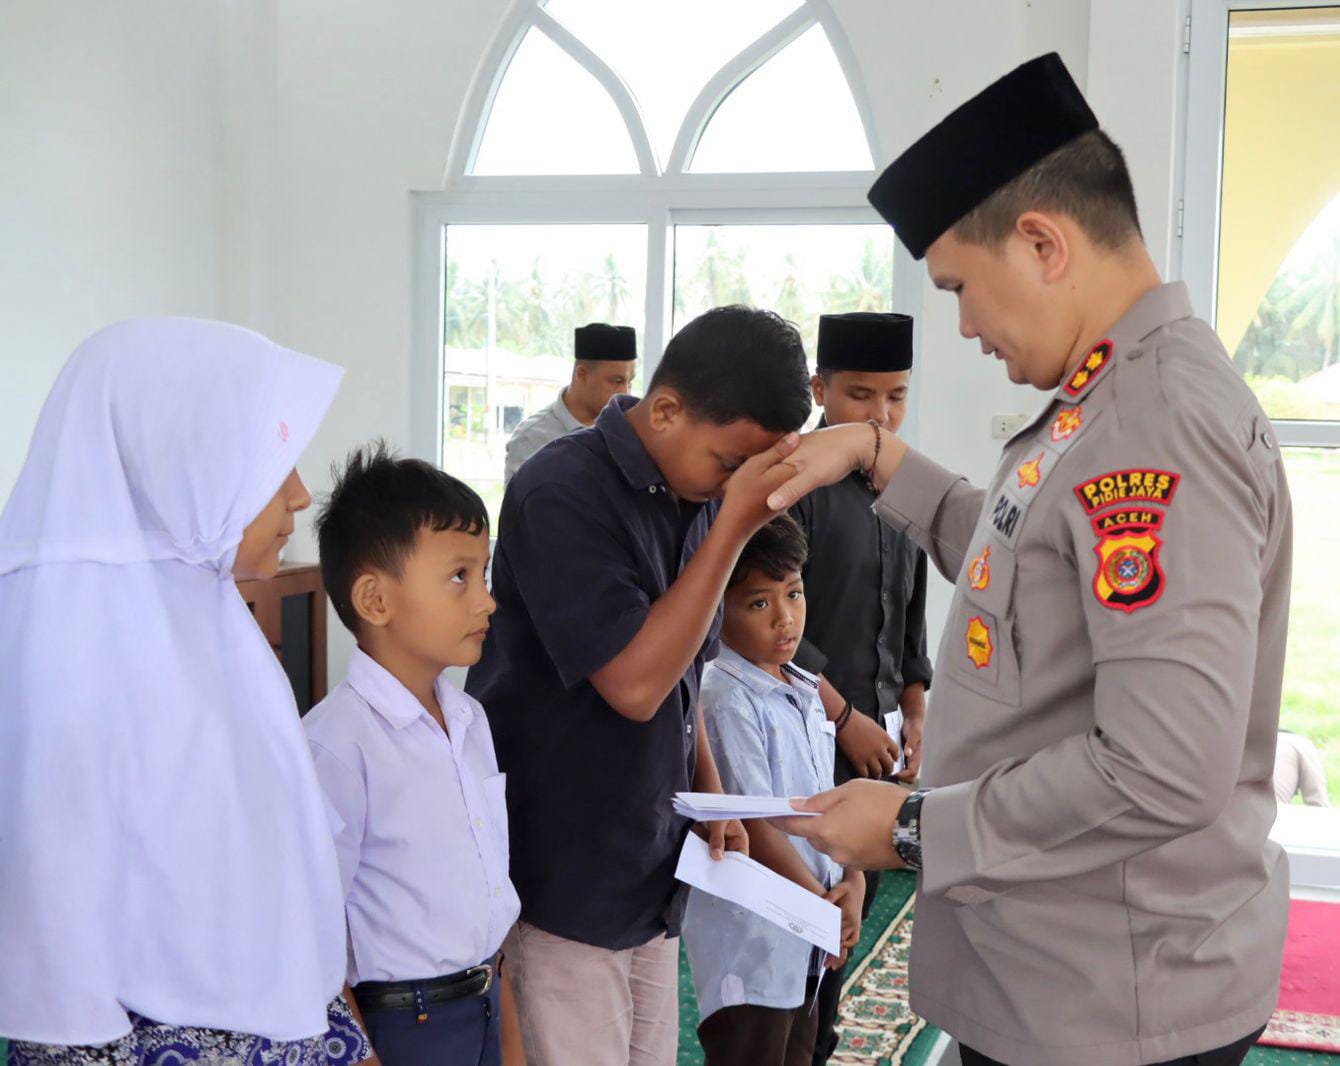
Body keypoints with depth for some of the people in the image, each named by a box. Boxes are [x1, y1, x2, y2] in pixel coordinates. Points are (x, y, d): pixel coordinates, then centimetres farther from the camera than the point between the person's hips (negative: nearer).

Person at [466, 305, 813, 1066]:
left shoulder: (700, 496, 4)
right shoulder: (562, 494, -17)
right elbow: (634, 682, -23)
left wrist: (710, 794, 7)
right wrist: (733, 527, -23)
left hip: (652, 870, 7)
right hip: (564, 874, -7)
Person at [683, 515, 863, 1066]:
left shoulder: (805, 694, 9)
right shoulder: (727, 700, -17)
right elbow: (754, 823, -18)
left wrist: (853, 882, -3)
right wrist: (823, 905, -11)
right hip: (749, 944, -8)